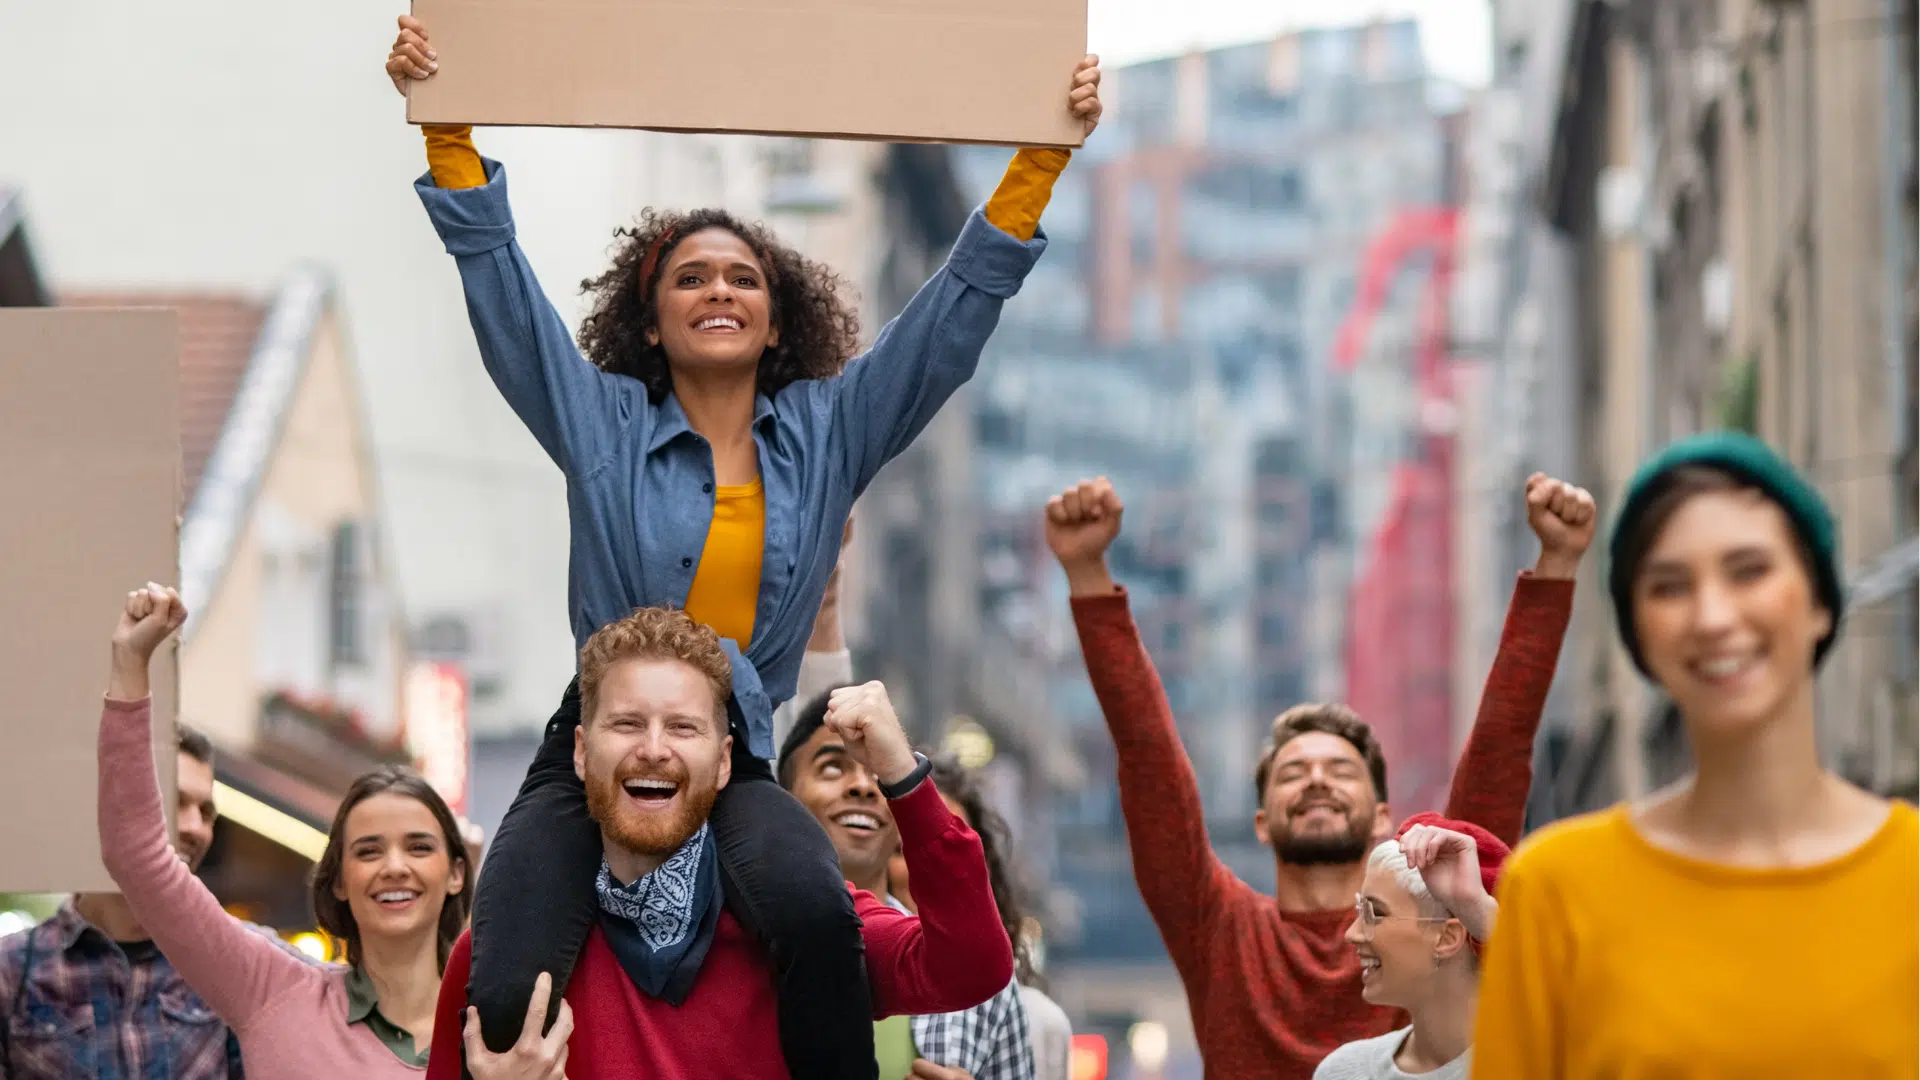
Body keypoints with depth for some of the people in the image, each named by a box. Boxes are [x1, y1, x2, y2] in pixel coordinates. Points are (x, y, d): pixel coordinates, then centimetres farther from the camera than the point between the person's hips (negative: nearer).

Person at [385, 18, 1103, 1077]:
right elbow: (500, 281, 4)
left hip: (739, 762, 1)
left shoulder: (826, 433, 13)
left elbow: (957, 310, 10)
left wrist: (1042, 155, 4)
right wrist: (447, 130, -6)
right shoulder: (604, 424, 10)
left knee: (817, 915, -36)